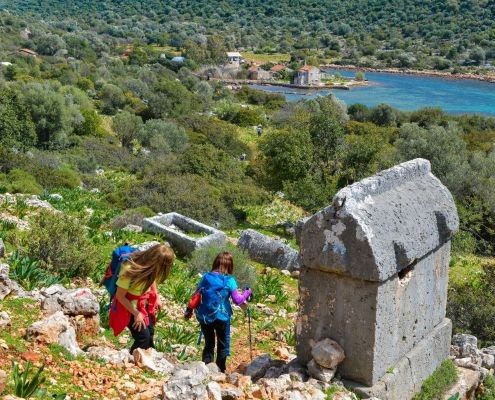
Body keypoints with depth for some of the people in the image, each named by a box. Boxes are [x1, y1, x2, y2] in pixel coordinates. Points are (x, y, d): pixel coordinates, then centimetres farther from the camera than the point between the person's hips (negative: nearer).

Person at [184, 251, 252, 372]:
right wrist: (246, 293, 11)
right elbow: (238, 300, -7)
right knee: (223, 344, 14)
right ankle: (220, 370, 16)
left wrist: (189, 310, 16)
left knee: (208, 344, 18)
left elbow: (196, 296, 4)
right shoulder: (229, 281, -10)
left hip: (204, 316, 3)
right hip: (221, 317, -3)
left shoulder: (206, 277, 0)